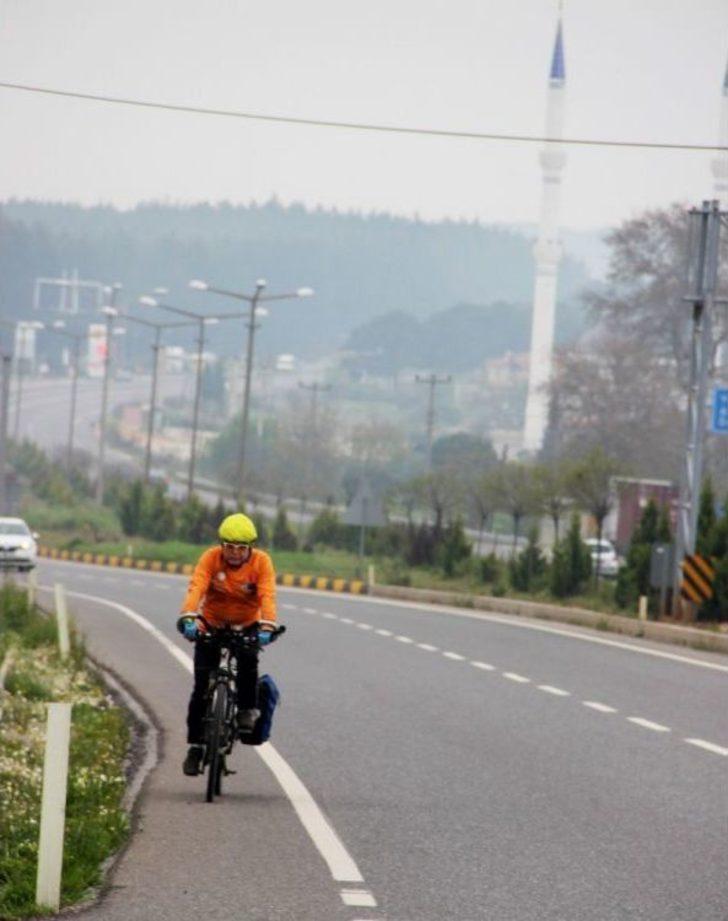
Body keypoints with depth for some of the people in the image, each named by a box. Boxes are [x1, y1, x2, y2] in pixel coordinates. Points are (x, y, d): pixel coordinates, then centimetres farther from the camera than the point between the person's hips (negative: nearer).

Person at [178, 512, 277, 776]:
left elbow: (267, 596, -31)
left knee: (248, 658, -32)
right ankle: (195, 745, 3)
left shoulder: (261, 562, -18)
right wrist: (188, 618, -49)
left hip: (246, 625, 0)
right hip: (212, 623, 0)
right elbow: (196, 588, -32)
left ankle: (248, 710, -10)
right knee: (202, 686, -7)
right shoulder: (211, 558, -18)